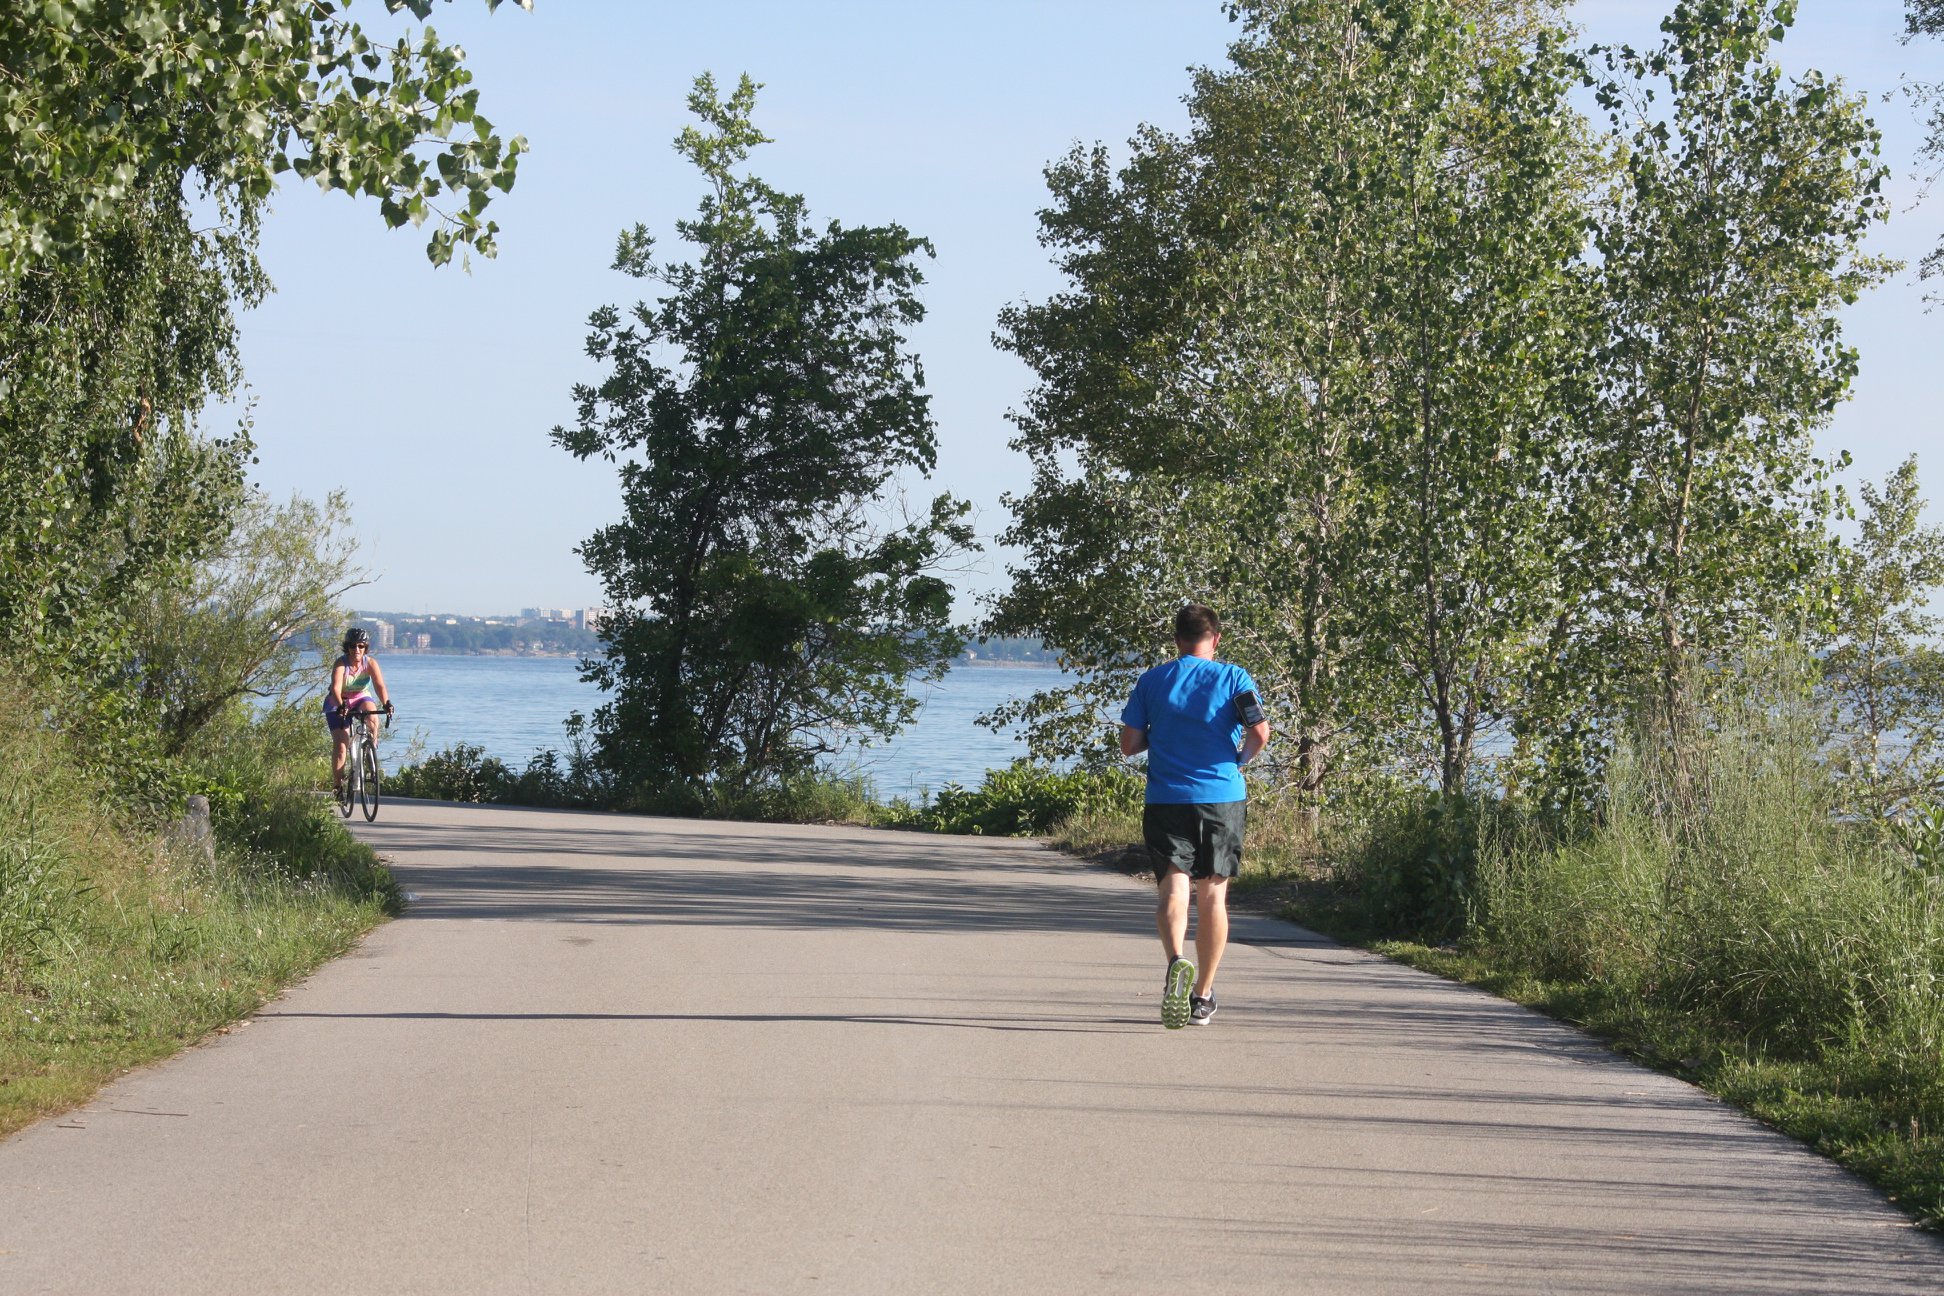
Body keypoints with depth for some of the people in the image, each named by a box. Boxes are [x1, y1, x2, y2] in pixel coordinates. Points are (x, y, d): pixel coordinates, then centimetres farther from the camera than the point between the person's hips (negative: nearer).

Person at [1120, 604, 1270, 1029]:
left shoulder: (1151, 681, 4)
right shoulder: (1234, 678, 0)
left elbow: (1129, 745, 2)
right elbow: (1260, 733, -10)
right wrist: (1241, 758, 10)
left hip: (1166, 799, 0)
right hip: (1223, 798, 0)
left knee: (1174, 887, -6)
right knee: (1213, 896, 11)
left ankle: (1177, 960, -36)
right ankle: (1202, 997, 16)